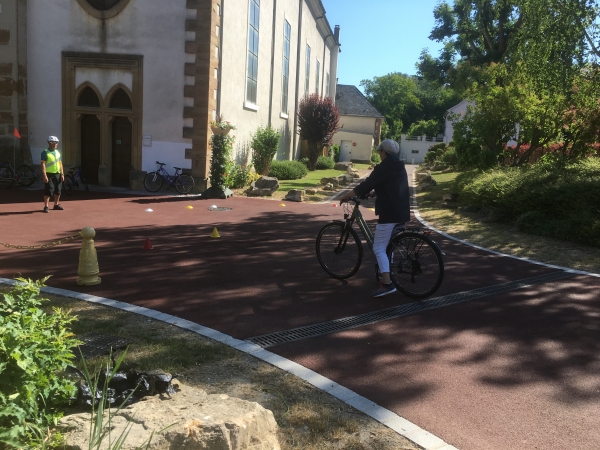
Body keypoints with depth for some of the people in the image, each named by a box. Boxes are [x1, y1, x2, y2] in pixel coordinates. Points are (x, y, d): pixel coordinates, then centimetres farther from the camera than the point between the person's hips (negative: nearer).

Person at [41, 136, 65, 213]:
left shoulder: (58, 152, 13)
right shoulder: (45, 153, -7)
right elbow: (43, 164, -12)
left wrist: (62, 174, 8)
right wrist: (44, 175, -20)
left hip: (57, 174, 6)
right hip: (49, 174, -6)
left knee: (58, 191, 12)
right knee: (48, 191, -8)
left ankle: (56, 205, 25)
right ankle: (46, 207, -3)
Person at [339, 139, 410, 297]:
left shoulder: (382, 168, -11)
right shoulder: (400, 168, 16)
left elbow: (365, 186, -13)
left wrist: (346, 196, -2)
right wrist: (372, 193, 37)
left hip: (389, 214, -9)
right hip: (402, 212, 9)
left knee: (379, 248, -7)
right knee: (389, 245, 21)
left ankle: (387, 283, -15)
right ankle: (388, 275, 28)